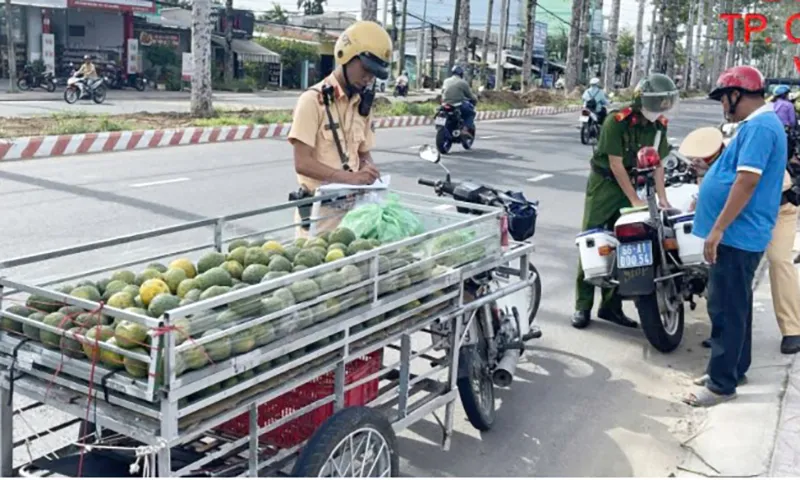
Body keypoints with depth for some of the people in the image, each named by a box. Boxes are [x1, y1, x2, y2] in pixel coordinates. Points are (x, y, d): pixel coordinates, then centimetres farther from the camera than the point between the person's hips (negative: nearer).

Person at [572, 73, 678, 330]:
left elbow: (657, 162, 2)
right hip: (606, 183, -5)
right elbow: (616, 164, -19)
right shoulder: (617, 120, -20)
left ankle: (611, 305, 12)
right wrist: (635, 200, -19)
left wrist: (662, 197, -9)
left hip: (633, 183, 5)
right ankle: (582, 306, 1)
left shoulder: (660, 124, -2)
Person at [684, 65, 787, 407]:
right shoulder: (759, 123, 16)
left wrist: (717, 229, -25)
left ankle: (722, 384, 2)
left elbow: (748, 181, -25)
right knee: (734, 306, 18)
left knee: (726, 309, -5)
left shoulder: (759, 126, -18)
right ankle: (733, 368, 30)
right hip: (739, 234, 11)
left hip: (737, 235, -11)